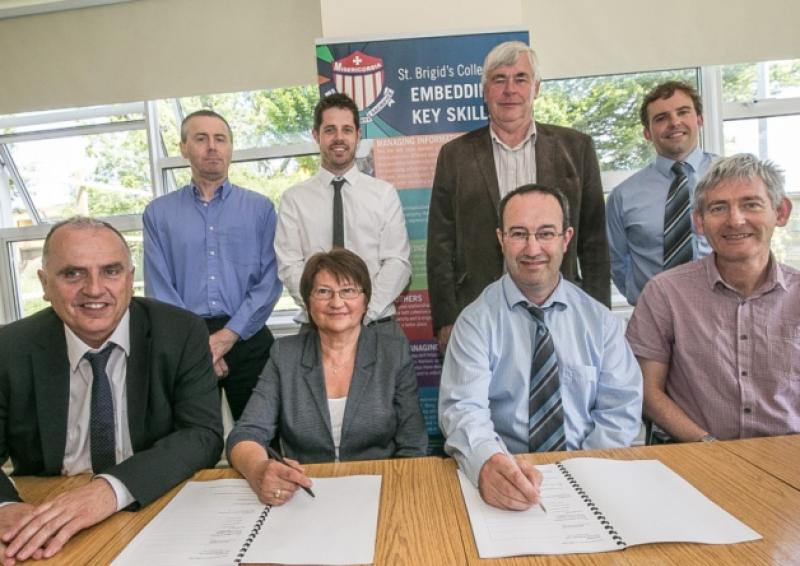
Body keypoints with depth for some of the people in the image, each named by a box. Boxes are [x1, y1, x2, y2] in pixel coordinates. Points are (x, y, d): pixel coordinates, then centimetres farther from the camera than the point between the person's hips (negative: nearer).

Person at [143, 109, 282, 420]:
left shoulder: (260, 207, 5)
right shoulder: (158, 213, 8)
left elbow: (270, 280, -2)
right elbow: (159, 288, 1)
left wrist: (231, 333, -11)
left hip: (248, 339, 0)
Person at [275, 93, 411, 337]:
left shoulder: (385, 193, 3)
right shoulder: (293, 199, 3)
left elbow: (397, 262, -3)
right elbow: (290, 267, -2)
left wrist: (365, 312, -15)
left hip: (379, 323, 0)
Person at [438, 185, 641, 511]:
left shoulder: (600, 320, 6)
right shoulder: (476, 322, -4)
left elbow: (621, 409, 3)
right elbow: (463, 408, -16)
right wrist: (487, 463, -36)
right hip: (507, 480, -1)